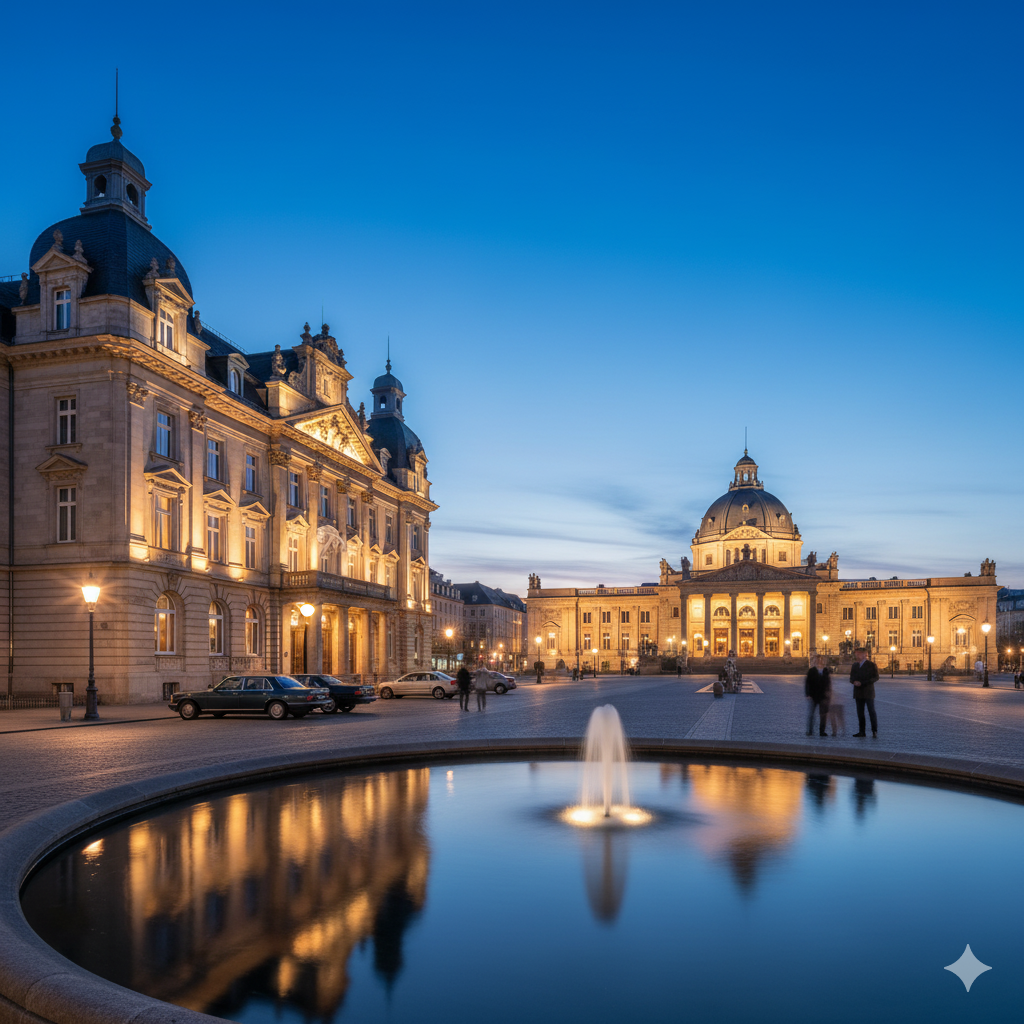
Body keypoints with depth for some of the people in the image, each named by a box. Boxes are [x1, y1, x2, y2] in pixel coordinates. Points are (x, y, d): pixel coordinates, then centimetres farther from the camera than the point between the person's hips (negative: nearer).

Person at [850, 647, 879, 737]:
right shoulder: (854, 665, 14)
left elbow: (875, 678, -8)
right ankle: (862, 731, 10)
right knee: (860, 713, 5)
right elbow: (851, 678, 17)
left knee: (871, 712, -3)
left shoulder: (871, 665, -3)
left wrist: (862, 683, -17)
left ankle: (874, 731, 3)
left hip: (868, 692, -5)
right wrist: (854, 682, -8)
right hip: (858, 693, 5)